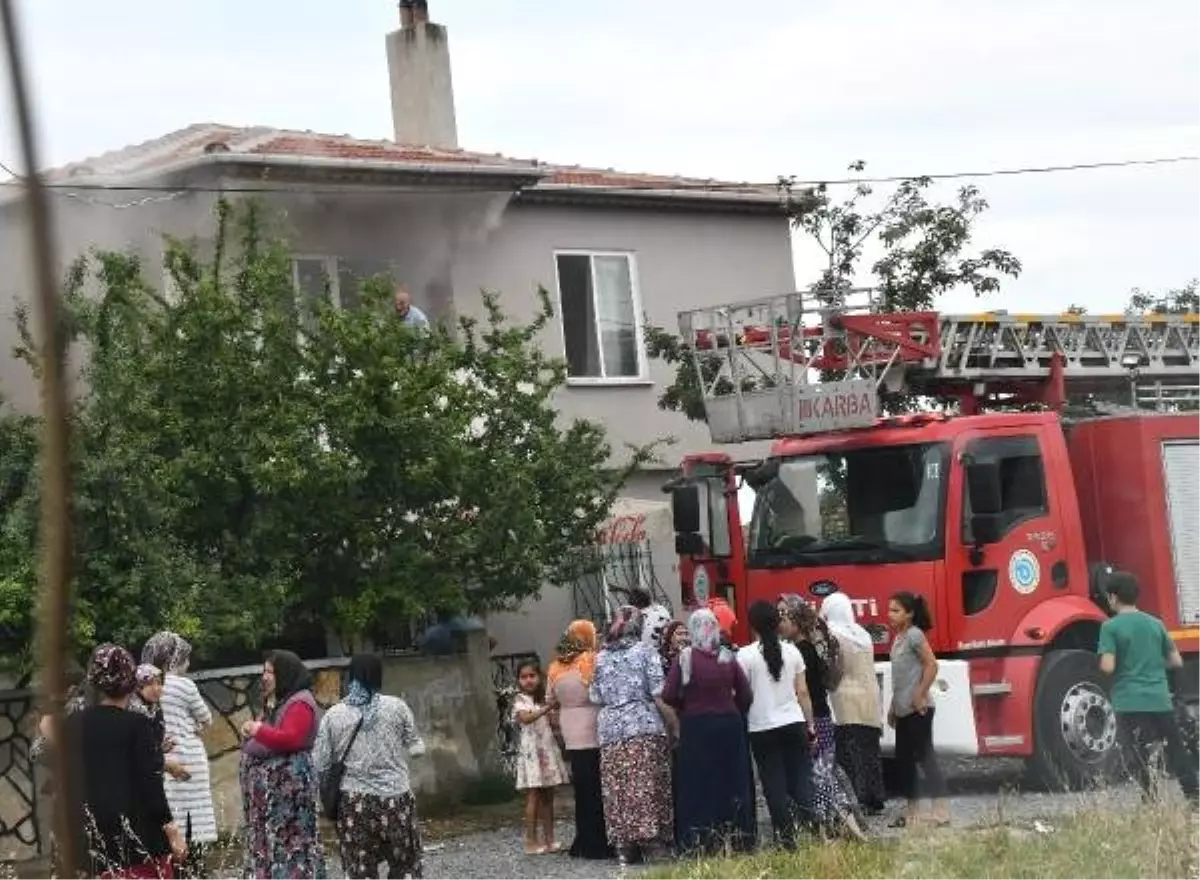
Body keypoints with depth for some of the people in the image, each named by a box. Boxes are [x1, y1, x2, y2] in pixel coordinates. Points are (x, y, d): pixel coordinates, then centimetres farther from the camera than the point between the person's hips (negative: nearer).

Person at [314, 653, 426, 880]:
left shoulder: (333, 716, -1)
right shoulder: (396, 707, -4)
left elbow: (319, 765, -1)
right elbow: (416, 748, 5)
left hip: (353, 804, 1)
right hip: (396, 799, -1)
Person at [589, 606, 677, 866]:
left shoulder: (601, 657, 12)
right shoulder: (645, 651, 1)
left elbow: (596, 698, 10)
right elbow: (659, 695, -5)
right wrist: (674, 726, 1)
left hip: (610, 729, 4)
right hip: (646, 727, -4)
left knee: (617, 790, 2)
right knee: (648, 786, -2)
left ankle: (624, 847, 3)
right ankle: (652, 841, -5)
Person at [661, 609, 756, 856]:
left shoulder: (685, 658, -9)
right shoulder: (727, 657, -1)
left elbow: (669, 695, -12)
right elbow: (745, 694, -1)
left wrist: (685, 707, 6)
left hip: (696, 726, -2)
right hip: (729, 724, 3)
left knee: (699, 783, 3)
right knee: (732, 781, 10)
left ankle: (702, 844, 2)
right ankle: (738, 840, 14)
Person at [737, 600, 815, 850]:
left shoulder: (745, 655, -6)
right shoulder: (791, 651, 3)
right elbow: (803, 693, 5)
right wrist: (810, 724, 12)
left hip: (762, 727, -2)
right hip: (794, 723, 2)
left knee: (774, 785, 3)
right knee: (800, 779, 7)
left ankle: (787, 836, 2)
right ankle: (808, 827, -6)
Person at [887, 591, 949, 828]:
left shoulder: (914, 634, -11)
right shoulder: (898, 638, 14)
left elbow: (931, 665, -18)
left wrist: (920, 696, -18)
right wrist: (893, 707, 18)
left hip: (917, 710, -9)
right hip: (903, 711, 9)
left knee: (926, 757, -10)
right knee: (903, 761, 11)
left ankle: (941, 814, -10)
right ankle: (911, 814, 17)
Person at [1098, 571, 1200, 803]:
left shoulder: (1110, 627, -7)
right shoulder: (1155, 624, 9)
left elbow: (1108, 667, -15)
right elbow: (1176, 662, 11)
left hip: (1130, 703, -5)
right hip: (1161, 701, 5)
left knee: (1137, 760, 2)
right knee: (1177, 751, 15)